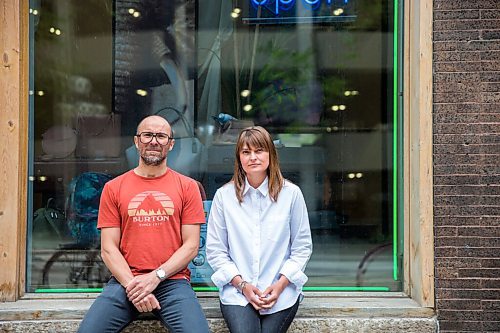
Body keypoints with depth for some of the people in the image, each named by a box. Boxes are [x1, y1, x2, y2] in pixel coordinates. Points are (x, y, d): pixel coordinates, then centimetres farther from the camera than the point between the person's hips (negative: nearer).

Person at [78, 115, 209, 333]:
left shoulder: (187, 186, 7)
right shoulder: (113, 188, 9)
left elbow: (191, 246, 2)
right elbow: (108, 249, 5)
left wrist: (156, 277, -10)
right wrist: (132, 285, -10)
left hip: (172, 281, -1)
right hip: (125, 281, 1)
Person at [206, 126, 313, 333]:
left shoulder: (291, 193, 2)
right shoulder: (224, 195, 2)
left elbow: (302, 247, 5)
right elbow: (215, 250, 3)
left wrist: (281, 284, -6)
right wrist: (242, 284, -7)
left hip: (282, 292, 0)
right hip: (237, 291, 0)